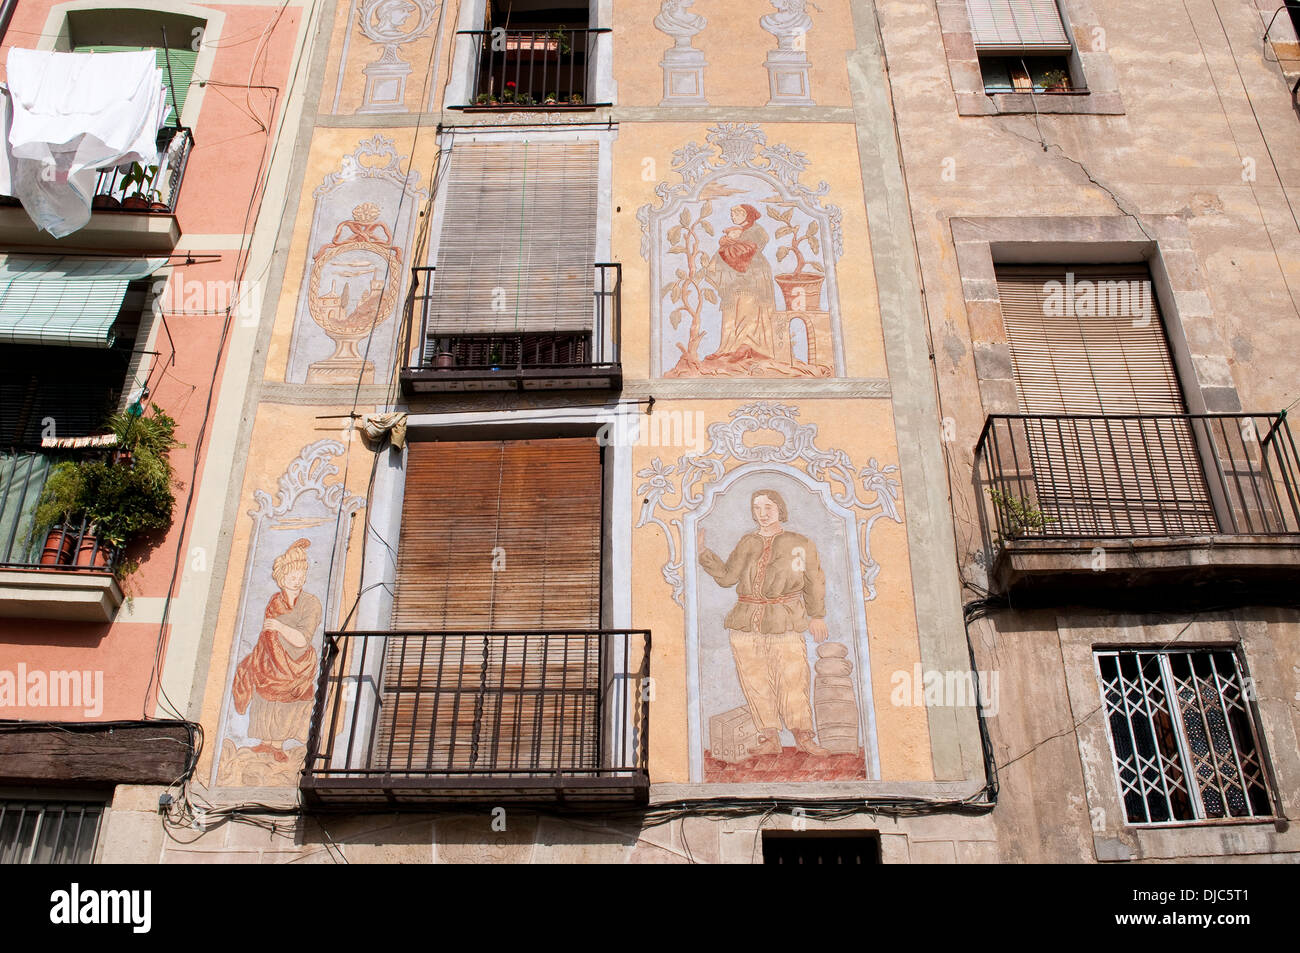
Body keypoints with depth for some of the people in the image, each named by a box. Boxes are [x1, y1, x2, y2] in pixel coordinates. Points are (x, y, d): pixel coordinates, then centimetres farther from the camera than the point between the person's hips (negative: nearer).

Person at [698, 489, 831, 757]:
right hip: (746, 625, 3)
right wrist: (703, 553, -2)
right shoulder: (747, 543, 13)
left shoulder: (800, 543, 6)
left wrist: (817, 616, 13)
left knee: (792, 680, -7)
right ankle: (770, 739, 11)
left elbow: (814, 581, 12)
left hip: (784, 623, -3)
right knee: (755, 682, 3)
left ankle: (803, 737, 6)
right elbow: (727, 576, 7)